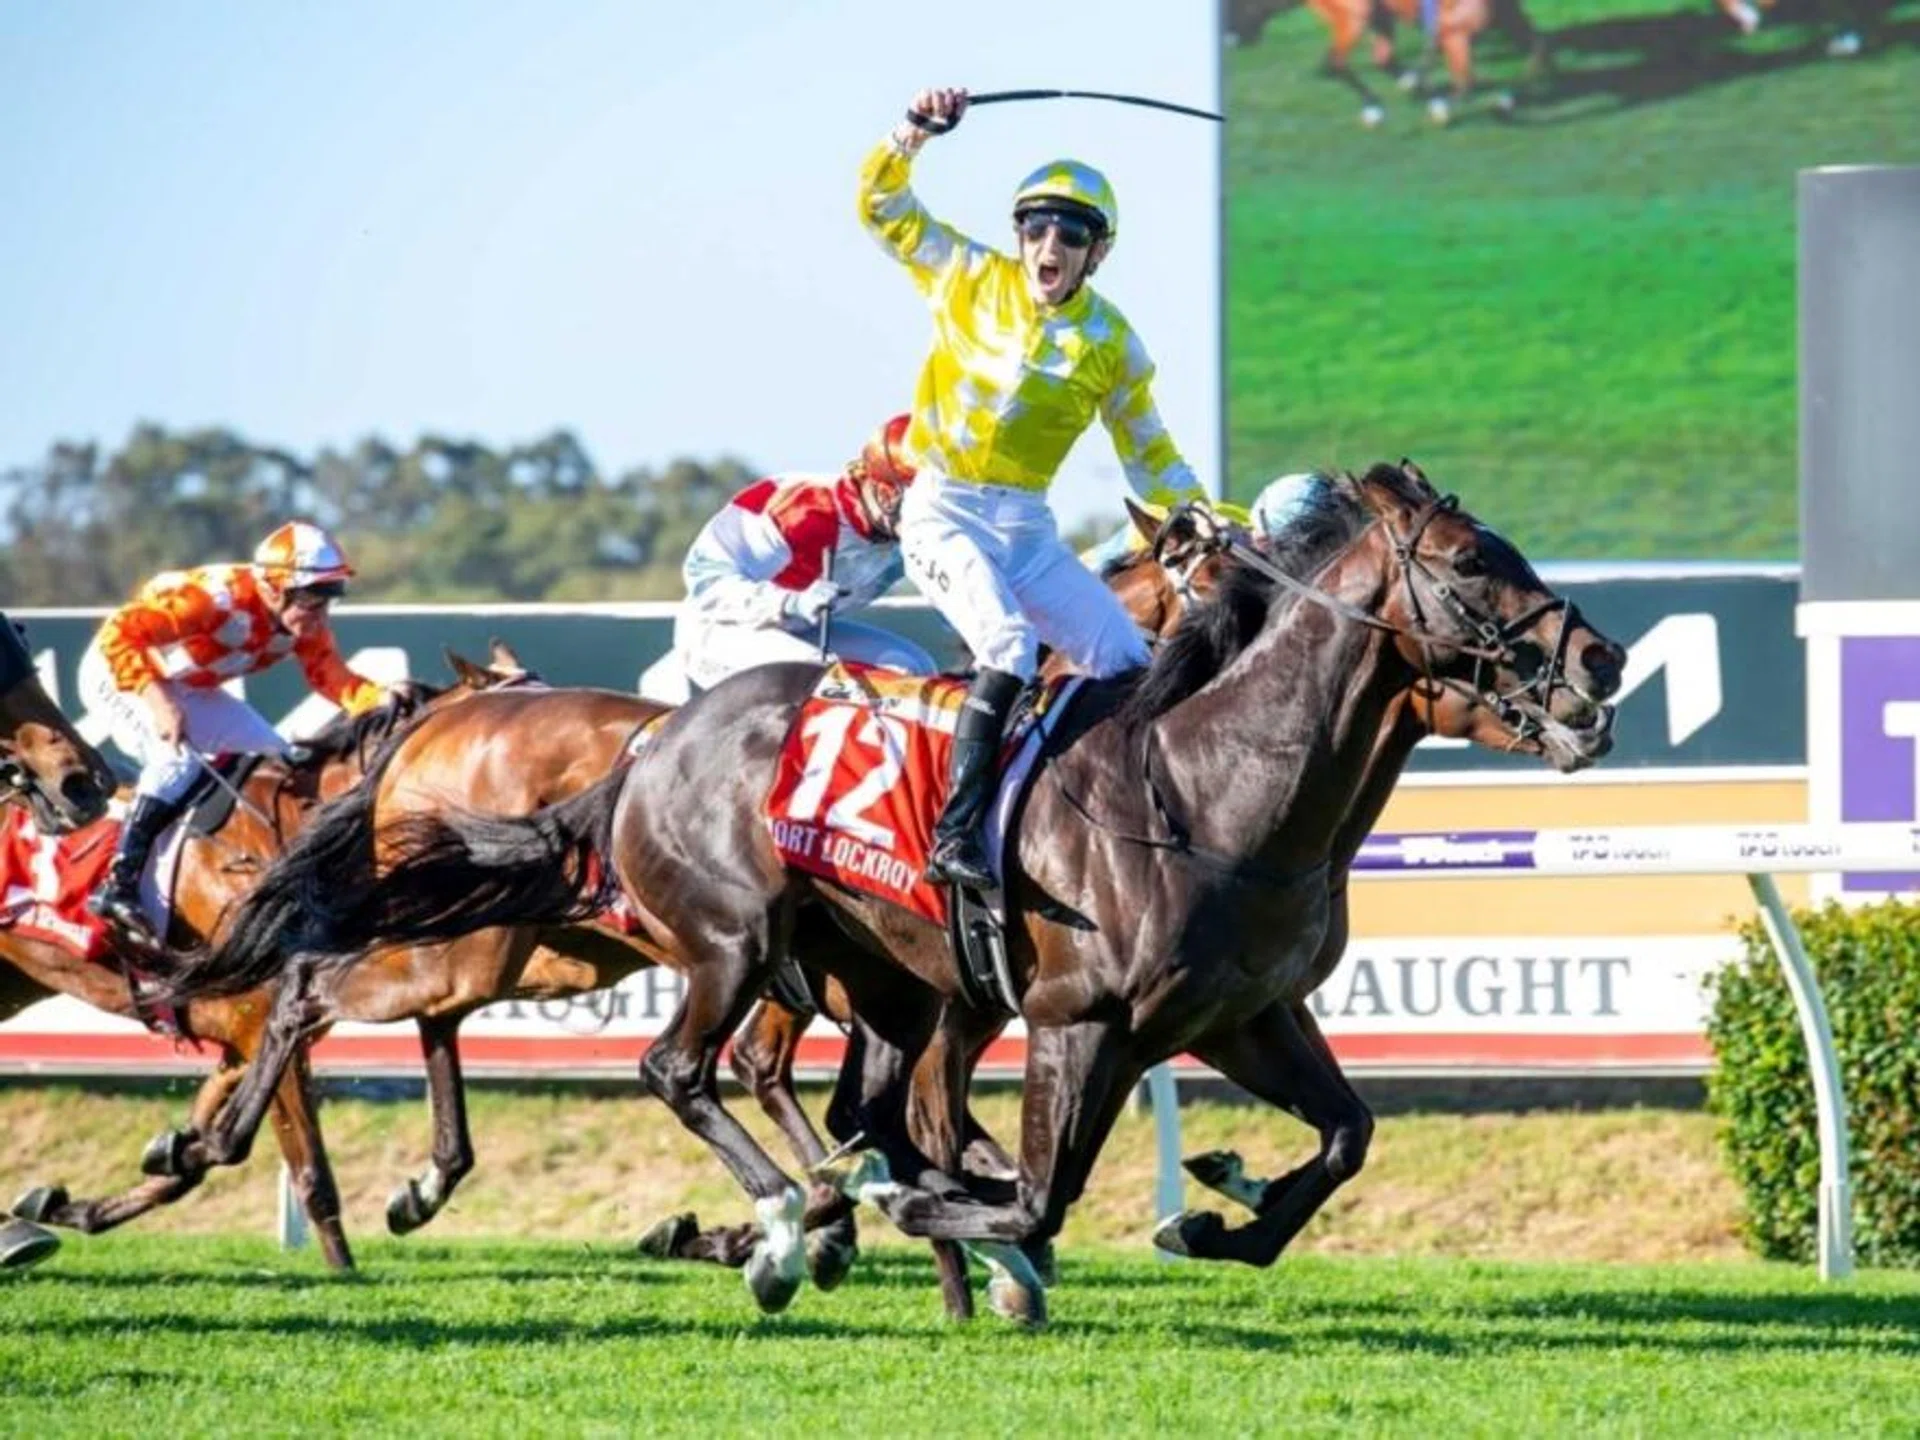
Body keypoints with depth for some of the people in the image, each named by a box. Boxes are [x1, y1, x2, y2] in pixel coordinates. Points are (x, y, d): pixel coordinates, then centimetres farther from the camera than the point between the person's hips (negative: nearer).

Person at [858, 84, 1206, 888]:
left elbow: (1148, 458, 15)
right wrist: (912, 136, -13)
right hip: (944, 513, -5)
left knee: (1130, 666, -5)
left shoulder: (1111, 345, 5)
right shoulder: (972, 281, 0)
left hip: (1029, 528, 5)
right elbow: (883, 207, 3)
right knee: (1010, 648, -29)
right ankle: (956, 836, -32)